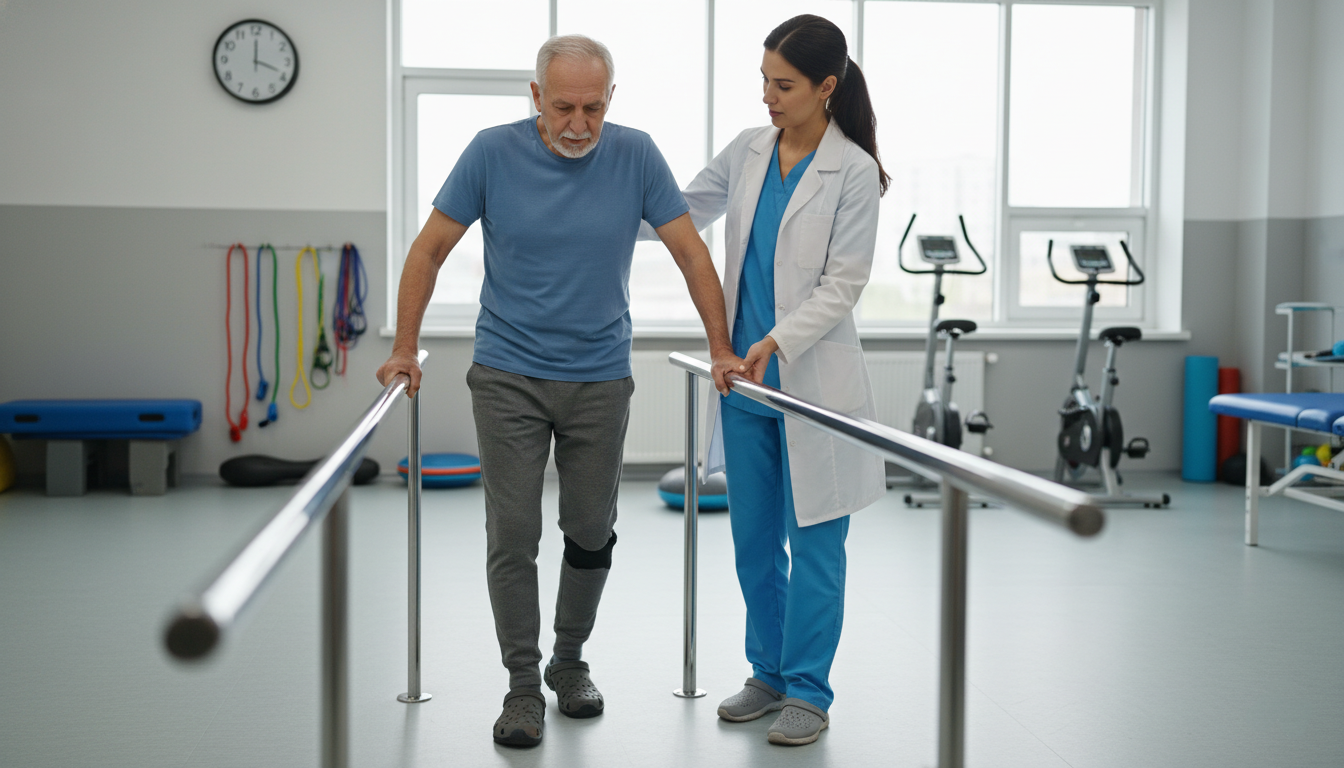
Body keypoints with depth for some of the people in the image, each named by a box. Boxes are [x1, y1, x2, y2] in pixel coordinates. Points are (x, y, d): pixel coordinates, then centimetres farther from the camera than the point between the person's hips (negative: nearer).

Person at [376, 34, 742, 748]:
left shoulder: (635, 155, -5)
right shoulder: (494, 152, -8)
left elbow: (690, 251, -1)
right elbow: (430, 248, -1)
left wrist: (721, 350, -3)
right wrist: (404, 350, -5)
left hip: (600, 379, 2)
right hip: (508, 375, -1)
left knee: (591, 532, 10)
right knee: (513, 534, -3)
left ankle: (570, 661, 30)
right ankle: (523, 684, 9)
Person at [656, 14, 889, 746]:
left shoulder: (853, 171, -10)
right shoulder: (748, 150, 6)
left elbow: (843, 283, -13)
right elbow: (683, 212, 18)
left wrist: (776, 342, -23)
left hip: (812, 379, -6)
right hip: (745, 375, 6)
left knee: (812, 539, 3)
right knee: (753, 536, 13)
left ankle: (808, 690, 15)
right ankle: (768, 672, 27)